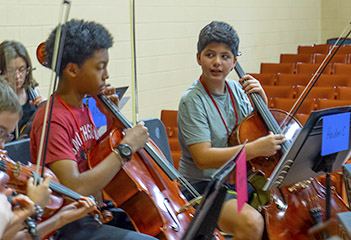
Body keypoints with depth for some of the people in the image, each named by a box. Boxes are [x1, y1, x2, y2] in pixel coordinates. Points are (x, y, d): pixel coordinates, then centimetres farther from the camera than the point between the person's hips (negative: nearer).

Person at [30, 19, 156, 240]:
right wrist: (126, 148, -24)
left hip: (96, 212, 9)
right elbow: (74, 188, -30)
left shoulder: (83, 108, 8)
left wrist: (112, 118, 4)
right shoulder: (52, 120, -20)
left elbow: (103, 162, 19)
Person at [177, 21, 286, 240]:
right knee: (251, 222, -30)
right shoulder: (193, 101, -15)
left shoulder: (237, 90, 5)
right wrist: (254, 148, -31)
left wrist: (262, 100, -1)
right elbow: (203, 158, -24)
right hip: (204, 185, -7)